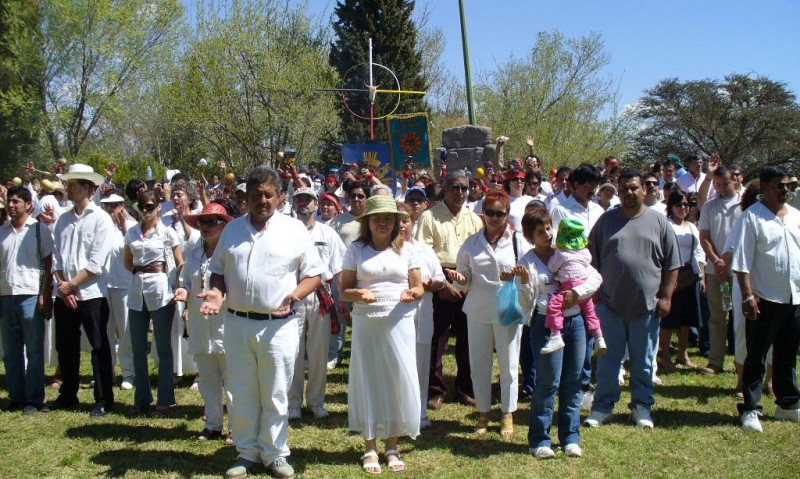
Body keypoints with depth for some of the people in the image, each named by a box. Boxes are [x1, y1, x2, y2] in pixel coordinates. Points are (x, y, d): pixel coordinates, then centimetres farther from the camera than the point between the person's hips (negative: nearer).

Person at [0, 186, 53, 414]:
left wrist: (45, 295, -10)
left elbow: (49, 265, -2)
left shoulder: (40, 230, 0)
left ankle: (34, 399, 7)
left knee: (34, 351, 1)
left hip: (31, 296, -4)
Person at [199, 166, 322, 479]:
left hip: (279, 325, -3)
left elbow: (313, 274, 1)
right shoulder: (232, 229, 10)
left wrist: (295, 295, -17)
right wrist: (216, 292, -5)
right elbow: (218, 270, 15)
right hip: (237, 323, 3)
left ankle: (274, 453, 20)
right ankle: (247, 452, 24)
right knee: (242, 393, 10)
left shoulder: (295, 229, 0)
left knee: (275, 395, 5)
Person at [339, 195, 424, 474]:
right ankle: (370, 448, 16)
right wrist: (358, 294, -19)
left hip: (399, 323, 1)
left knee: (399, 380, 2)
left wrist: (412, 294, -15)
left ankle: (391, 445, 18)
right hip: (366, 323, -1)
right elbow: (343, 291, 3)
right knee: (367, 380, 4)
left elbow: (419, 288, 8)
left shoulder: (406, 251, 6)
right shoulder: (356, 250, 2)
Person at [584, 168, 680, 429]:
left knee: (643, 362, 10)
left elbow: (672, 264, 4)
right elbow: (592, 260, 8)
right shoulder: (606, 220, 5)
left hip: (646, 305, 0)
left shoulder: (659, 222, 3)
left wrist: (666, 296, -2)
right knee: (607, 360, 6)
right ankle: (602, 406, 17)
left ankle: (642, 406, 23)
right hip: (609, 304, 0)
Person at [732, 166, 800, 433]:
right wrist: (748, 295, -19)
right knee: (756, 357, -1)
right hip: (765, 300, -6)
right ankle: (750, 410, 5)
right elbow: (742, 261, -13)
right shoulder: (752, 216, -8)